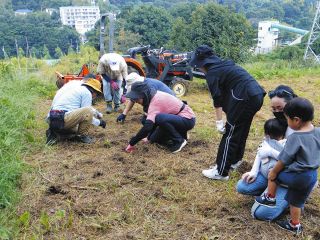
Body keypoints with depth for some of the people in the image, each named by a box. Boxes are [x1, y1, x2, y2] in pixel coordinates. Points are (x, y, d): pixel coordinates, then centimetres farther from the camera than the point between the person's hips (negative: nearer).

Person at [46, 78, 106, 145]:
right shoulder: (87, 92, -1)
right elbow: (87, 111, -2)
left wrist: (99, 114, 45)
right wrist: (99, 122, 15)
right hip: (62, 119, -10)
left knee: (75, 129, 34)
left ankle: (54, 133, 11)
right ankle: (82, 135, -1)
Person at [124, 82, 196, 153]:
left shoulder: (155, 102, -27)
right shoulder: (153, 96, 0)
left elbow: (147, 126, -36)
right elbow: (153, 119, 11)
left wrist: (132, 143, -29)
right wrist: (149, 136, 8)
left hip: (187, 120, -9)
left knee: (159, 118, -34)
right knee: (154, 138, 5)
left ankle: (179, 141, -14)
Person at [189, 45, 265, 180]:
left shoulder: (212, 72, -3)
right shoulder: (224, 65, 23)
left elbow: (217, 99, -7)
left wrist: (219, 122, -2)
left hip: (246, 97, -9)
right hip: (257, 95, 9)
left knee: (230, 134, -1)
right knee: (241, 131, 22)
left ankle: (221, 172, 6)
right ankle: (235, 160, 38)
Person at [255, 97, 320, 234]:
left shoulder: (295, 137, -22)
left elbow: (284, 160, -14)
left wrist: (273, 172, 0)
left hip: (296, 176, -7)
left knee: (273, 174, 17)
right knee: (296, 201, 22)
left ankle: (270, 198, 29)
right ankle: (295, 225, 37)